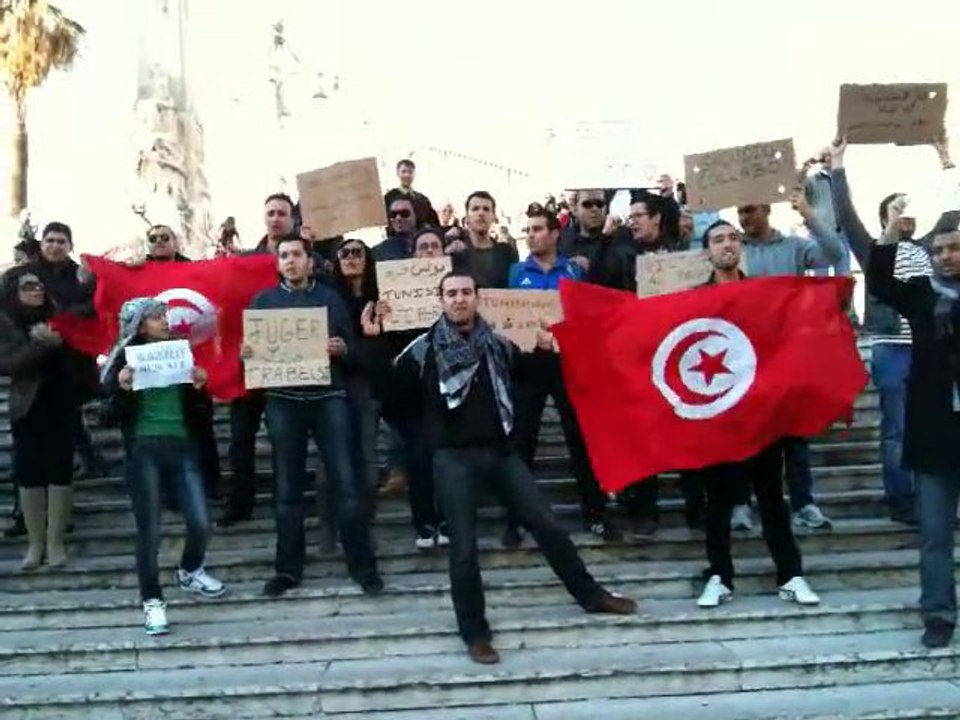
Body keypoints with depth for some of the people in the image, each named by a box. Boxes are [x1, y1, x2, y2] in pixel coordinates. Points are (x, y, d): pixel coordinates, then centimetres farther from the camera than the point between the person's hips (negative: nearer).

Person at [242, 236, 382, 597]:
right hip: (283, 400, 1)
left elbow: (352, 348, 7)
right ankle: (288, 568, 15)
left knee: (346, 482, -5)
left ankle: (363, 566, 4)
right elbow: (252, 347, 10)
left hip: (329, 396, -1)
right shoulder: (264, 300, 12)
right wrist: (245, 354, -12)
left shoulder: (330, 297, 10)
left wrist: (342, 350, -15)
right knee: (287, 487, 5)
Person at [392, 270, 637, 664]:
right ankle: (475, 634, 15)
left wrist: (543, 351, 1)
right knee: (464, 549, -1)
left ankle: (591, 595, 28)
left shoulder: (498, 343, 5)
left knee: (547, 525, 9)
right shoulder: (424, 349, -5)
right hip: (453, 458, -3)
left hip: (499, 451, 3)